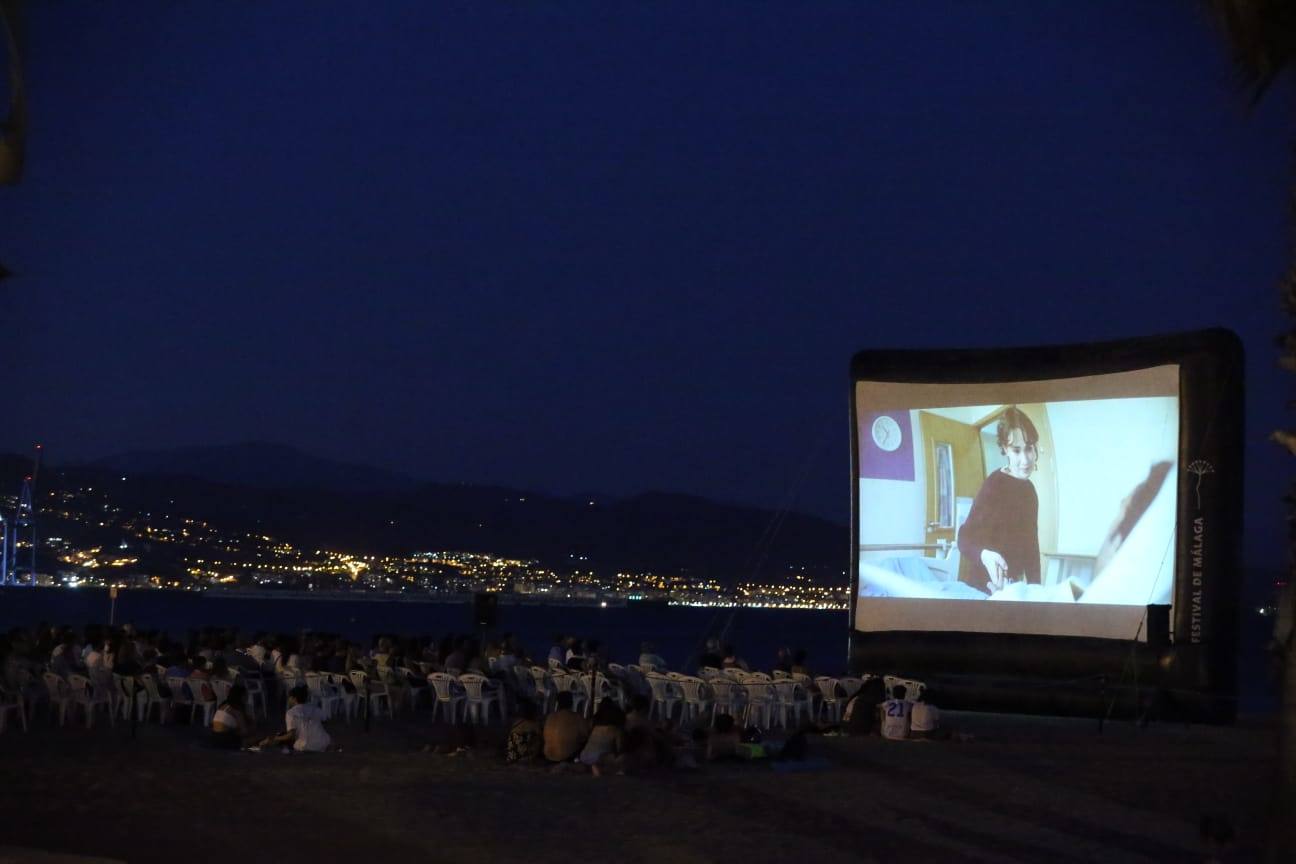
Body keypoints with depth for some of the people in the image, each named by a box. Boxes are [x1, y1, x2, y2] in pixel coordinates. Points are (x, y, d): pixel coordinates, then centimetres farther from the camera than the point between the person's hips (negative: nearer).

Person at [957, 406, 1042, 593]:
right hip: (986, 585, -8)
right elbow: (965, 537, -23)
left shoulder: (1029, 490, 8)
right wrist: (984, 555, -43)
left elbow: (1030, 543, 14)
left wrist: (1035, 585, 7)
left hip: (1012, 584, 8)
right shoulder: (995, 485, -17)